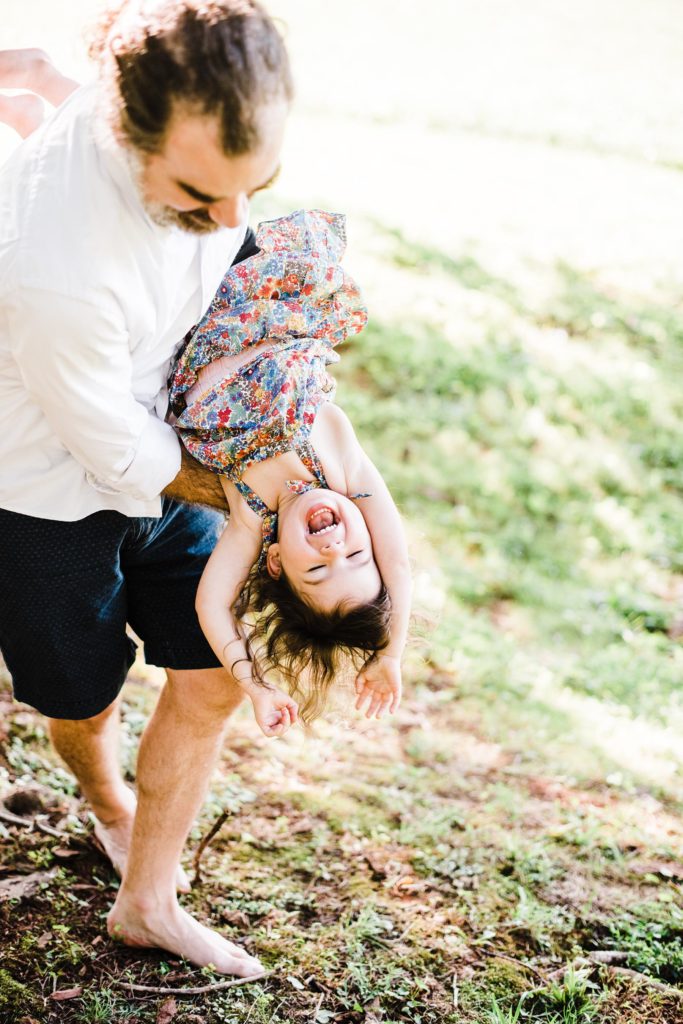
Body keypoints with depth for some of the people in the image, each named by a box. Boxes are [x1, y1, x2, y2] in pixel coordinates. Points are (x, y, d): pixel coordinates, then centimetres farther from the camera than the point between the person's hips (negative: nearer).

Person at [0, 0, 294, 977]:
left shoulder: (203, 117, -23)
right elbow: (125, 457, -25)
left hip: (159, 436, 6)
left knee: (215, 676, 8)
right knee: (82, 704, 18)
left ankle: (147, 900, 30)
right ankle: (110, 802, 56)